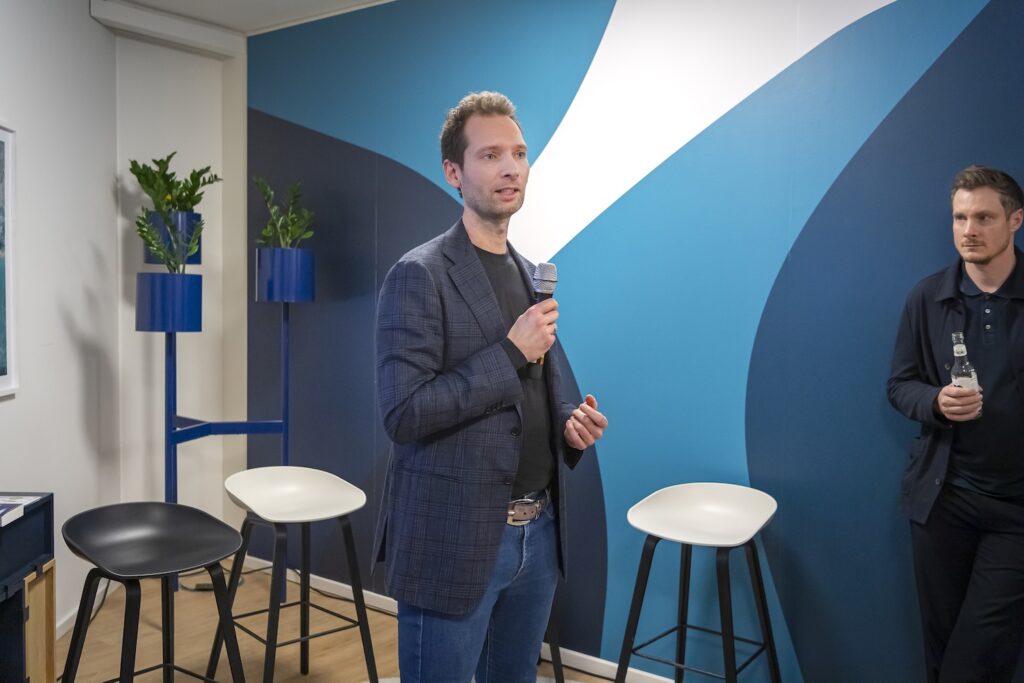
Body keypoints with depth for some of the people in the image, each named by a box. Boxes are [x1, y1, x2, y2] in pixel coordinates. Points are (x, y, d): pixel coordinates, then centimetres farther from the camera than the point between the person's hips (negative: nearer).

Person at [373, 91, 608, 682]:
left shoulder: (531, 275, 10)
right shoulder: (419, 276, -13)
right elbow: (403, 413, -20)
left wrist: (571, 423, -2)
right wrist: (510, 353, -21)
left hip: (537, 531, 7)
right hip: (453, 540, -7)